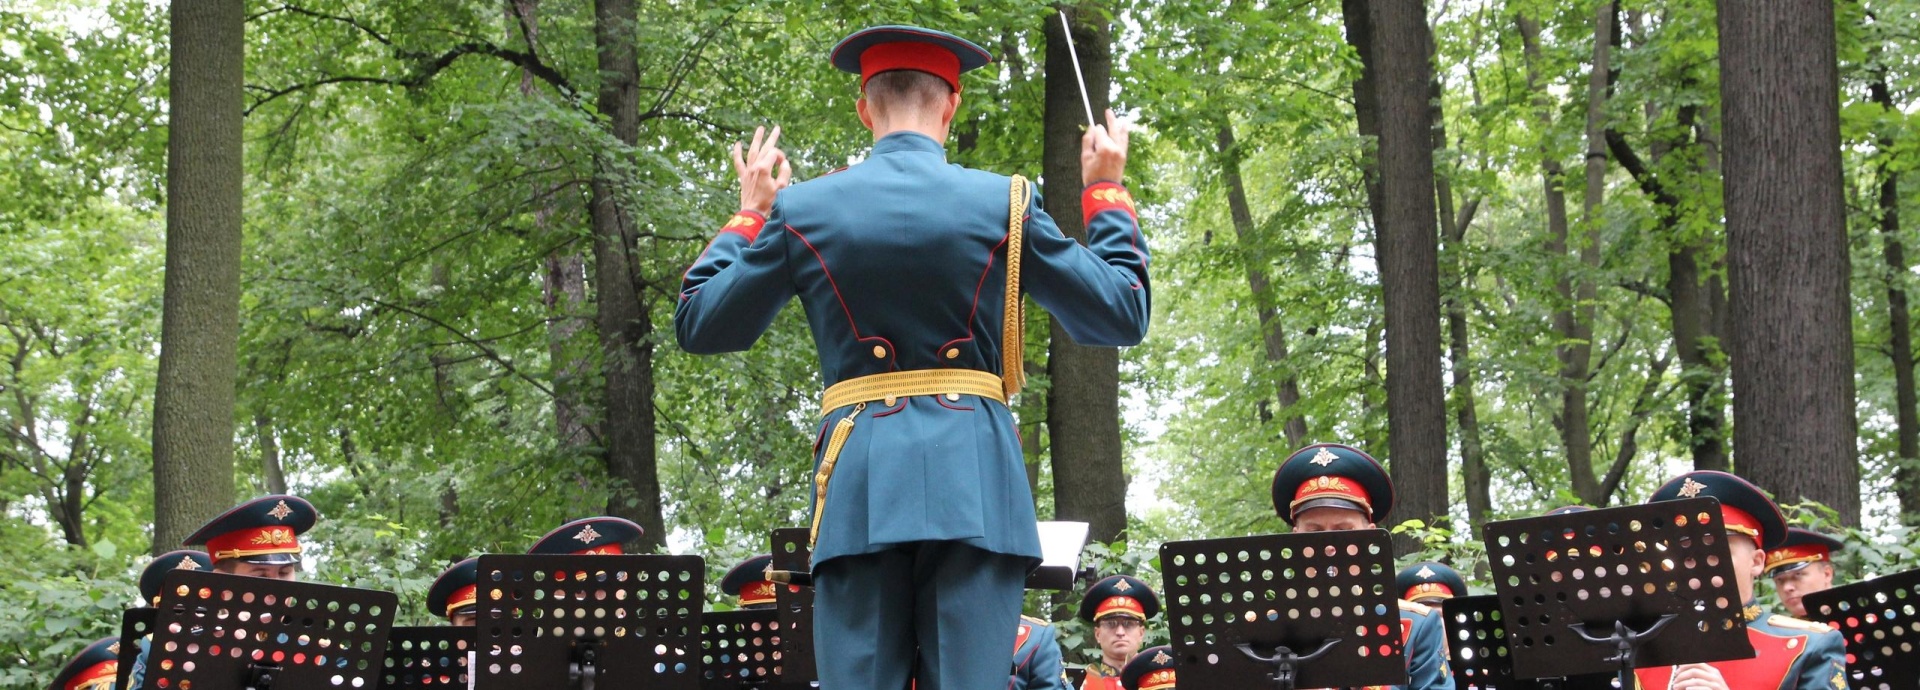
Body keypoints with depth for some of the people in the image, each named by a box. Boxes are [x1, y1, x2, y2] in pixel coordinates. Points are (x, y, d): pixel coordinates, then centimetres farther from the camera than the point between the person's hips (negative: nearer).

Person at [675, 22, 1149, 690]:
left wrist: (750, 215, 27)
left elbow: (699, 325, 15)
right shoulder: (1003, 203, 2)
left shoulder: (801, 208, 6)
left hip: (859, 480, 1)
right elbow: (1122, 316, 9)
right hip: (973, 476, -1)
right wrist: (1106, 194, 21)